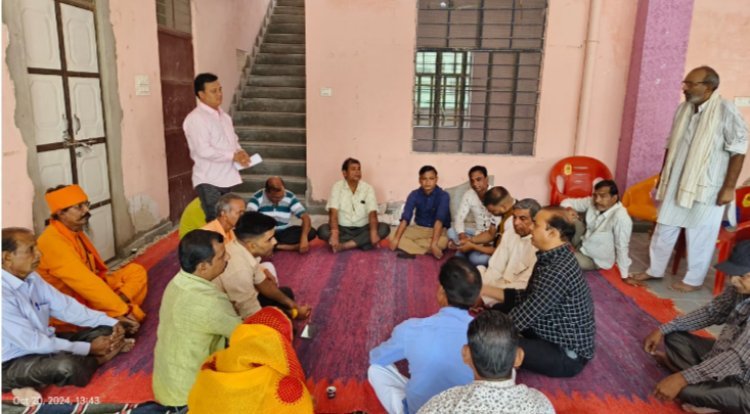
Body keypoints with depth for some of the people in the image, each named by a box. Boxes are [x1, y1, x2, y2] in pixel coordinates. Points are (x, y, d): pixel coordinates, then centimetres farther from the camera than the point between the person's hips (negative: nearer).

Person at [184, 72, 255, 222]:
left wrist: (240, 153, -1)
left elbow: (233, 140, 22)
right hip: (209, 181, -8)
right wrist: (233, 156, -17)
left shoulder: (223, 115, 14)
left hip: (226, 178, 8)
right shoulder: (195, 119, -13)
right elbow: (204, 151, -22)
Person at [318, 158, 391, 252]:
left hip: (362, 229, 2)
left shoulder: (368, 188, -3)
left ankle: (344, 246, -27)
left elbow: (372, 213, -14)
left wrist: (373, 232, -33)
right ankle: (361, 242, -26)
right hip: (342, 229, -1)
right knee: (322, 230, -29)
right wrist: (334, 234, -34)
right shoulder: (337, 187, -7)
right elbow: (333, 212, -18)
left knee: (384, 228, -25)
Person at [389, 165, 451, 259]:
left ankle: (410, 249, -25)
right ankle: (429, 251, -27)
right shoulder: (414, 195, -8)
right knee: (393, 236, -20)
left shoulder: (443, 196, -18)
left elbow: (439, 220, -31)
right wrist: (396, 238, -31)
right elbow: (405, 218, -18)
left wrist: (433, 243, -43)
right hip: (418, 228, 3)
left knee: (443, 241, -39)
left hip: (438, 229, -3)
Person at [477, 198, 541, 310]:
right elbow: (495, 268, 2)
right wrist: (481, 288, -16)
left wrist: (484, 290, -24)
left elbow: (526, 286, -21)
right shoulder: (509, 235, 5)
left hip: (518, 295, -7)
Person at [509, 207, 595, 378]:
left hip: (567, 355, -9)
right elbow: (529, 297, 9)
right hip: (551, 335, 9)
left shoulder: (557, 271, -30)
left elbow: (525, 316, -27)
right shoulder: (551, 258, -1)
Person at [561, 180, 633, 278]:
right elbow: (567, 202, -5)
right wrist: (569, 209, -30)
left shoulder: (621, 217, -32)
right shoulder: (592, 202, -14)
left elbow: (622, 247, -27)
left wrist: (625, 276, -20)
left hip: (596, 260, -5)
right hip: (583, 245, 6)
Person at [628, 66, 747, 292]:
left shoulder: (726, 111, -15)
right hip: (677, 182, 6)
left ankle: (694, 279, 23)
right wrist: (663, 177, 15)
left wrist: (729, 187, -14)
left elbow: (738, 151, -13)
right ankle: (654, 270, 28)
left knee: (700, 236, 6)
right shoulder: (683, 109, 4)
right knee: (664, 228, 13)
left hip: (707, 187, -6)